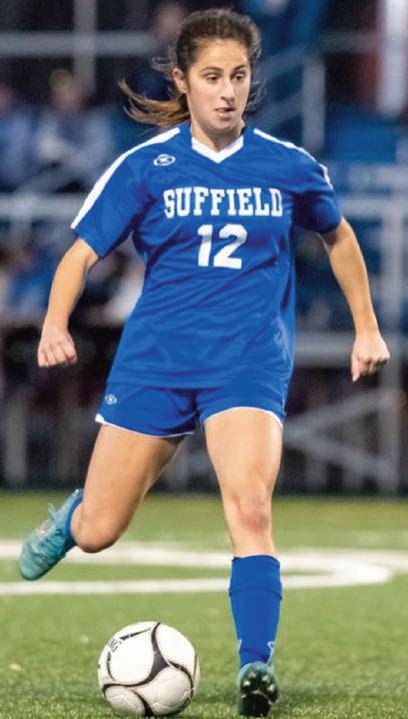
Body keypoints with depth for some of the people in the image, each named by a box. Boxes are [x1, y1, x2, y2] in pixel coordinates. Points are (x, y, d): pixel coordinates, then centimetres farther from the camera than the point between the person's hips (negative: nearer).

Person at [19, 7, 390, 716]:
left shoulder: (288, 167, 3)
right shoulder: (146, 167, 0)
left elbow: (337, 237, 22)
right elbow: (81, 253, 1)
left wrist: (366, 327, 24)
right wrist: (55, 325, -17)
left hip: (248, 364, -1)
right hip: (154, 358, 1)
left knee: (250, 505, -25)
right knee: (97, 534, 4)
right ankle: (69, 516, 41)